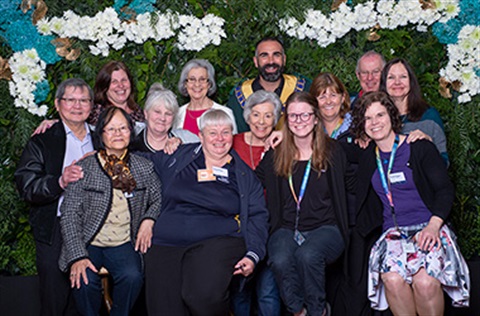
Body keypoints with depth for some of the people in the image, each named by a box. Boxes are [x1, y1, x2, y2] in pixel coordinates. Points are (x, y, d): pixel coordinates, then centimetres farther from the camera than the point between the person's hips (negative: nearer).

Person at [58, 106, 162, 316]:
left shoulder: (144, 168, 7)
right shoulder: (84, 169, 0)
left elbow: (158, 200, 18)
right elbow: (70, 214, -3)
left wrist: (149, 219, -6)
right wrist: (77, 256, -15)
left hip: (124, 244, 1)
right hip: (88, 243, -1)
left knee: (132, 277, -28)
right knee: (84, 280, -28)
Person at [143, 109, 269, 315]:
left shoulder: (244, 175, 16)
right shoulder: (177, 157, 17)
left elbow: (258, 217, 11)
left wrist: (252, 255, -3)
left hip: (218, 242, -1)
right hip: (166, 244, 2)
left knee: (204, 295, -30)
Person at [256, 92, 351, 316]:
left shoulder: (333, 151, 5)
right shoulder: (275, 155, 10)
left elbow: (353, 184, 3)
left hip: (325, 228, -1)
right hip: (286, 229, 2)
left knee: (307, 255, -34)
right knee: (280, 260, -31)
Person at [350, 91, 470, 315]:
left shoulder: (420, 148, 4)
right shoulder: (367, 159, 13)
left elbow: (445, 189, 0)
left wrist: (433, 226, -13)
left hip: (429, 227, -2)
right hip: (393, 233, 2)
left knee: (425, 282, -32)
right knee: (392, 280, -31)